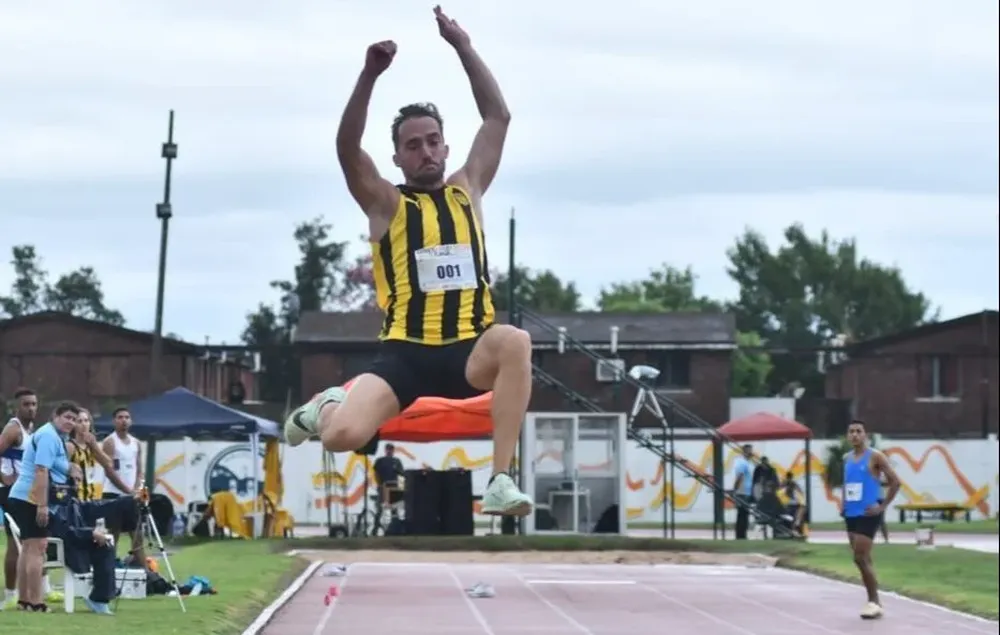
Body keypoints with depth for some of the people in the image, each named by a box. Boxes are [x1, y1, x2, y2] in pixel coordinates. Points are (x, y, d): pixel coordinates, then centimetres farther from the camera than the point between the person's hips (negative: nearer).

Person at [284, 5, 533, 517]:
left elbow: (498, 117, 13)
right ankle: (328, 406, 18)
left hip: (469, 351, 2)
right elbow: (348, 149, -9)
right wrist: (370, 75, -19)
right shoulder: (386, 205, 7)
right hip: (406, 354, -2)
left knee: (514, 341, -36)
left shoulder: (467, 191, 16)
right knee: (342, 436, -25)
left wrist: (463, 47, 5)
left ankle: (500, 479, -35)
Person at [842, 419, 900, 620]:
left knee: (861, 558, -13)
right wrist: (844, 502, 13)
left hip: (868, 514, -8)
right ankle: (874, 601, 15)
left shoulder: (875, 456, -9)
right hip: (851, 513, 8)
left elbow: (895, 481, -11)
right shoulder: (847, 458, 13)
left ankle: (874, 602, -6)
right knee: (862, 559, 9)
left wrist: (883, 506, -14)